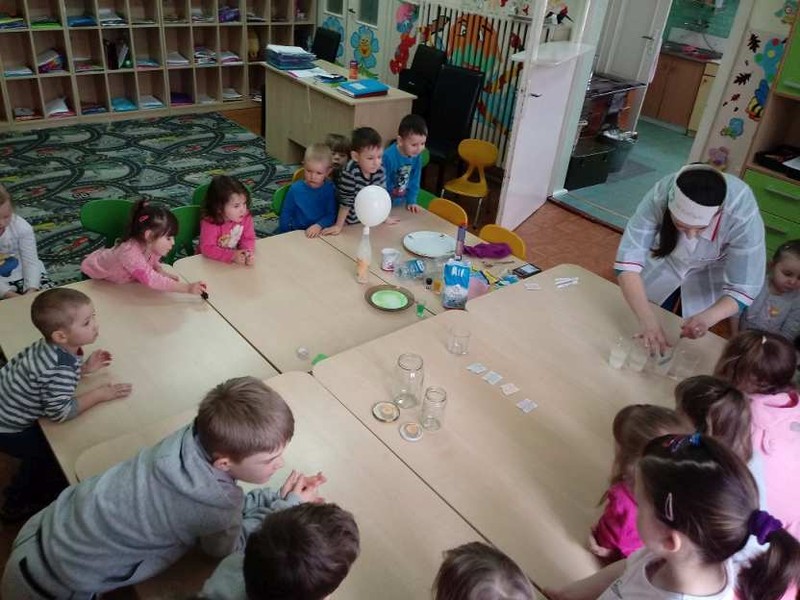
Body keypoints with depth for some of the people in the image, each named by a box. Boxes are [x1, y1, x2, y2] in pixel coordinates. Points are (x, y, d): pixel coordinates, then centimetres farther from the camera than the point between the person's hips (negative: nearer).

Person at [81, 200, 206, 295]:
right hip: (94, 276, -6)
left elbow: (153, 261, -1)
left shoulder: (151, 246, -24)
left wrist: (162, 272, -25)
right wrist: (187, 288, -60)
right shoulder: (130, 252, -48)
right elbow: (151, 280, -56)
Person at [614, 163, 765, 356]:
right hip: (662, 264, 1)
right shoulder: (660, 196, -40)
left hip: (709, 275, 0)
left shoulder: (744, 215, -40)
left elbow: (743, 289, -33)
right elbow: (628, 260, -40)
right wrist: (647, 318, -54)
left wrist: (707, 318, -53)